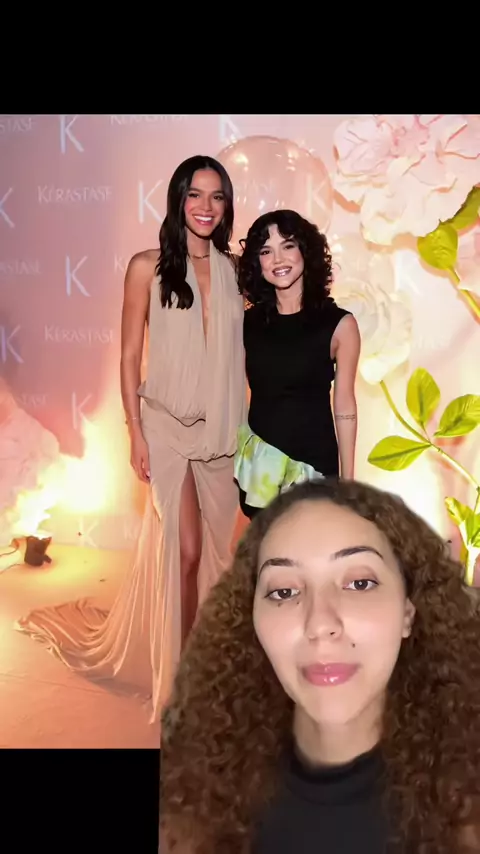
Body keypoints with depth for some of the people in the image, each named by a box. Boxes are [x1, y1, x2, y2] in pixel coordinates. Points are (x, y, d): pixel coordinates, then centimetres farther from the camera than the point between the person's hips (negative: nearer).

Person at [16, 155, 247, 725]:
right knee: (182, 549, 1)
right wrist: (136, 432, -8)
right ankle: (180, 663, 19)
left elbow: (246, 350, 9)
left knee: (218, 546, 10)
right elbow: (130, 356, -4)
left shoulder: (235, 269, 5)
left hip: (224, 430, 4)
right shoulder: (148, 266, -5)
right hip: (168, 426, -3)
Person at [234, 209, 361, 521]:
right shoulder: (250, 320, 1)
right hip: (257, 459, 3)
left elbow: (345, 406, -4)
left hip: (313, 460, -2)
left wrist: (347, 481, -2)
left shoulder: (339, 324, -7)